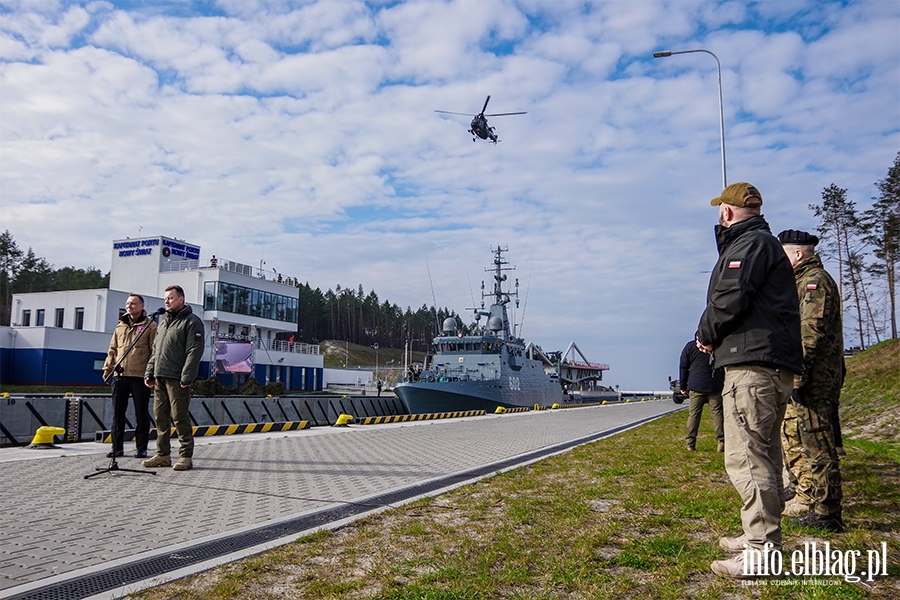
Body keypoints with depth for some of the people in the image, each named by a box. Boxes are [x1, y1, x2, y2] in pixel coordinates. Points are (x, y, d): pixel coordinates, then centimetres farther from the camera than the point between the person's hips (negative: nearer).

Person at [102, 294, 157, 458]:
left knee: (141, 414, 2)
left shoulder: (150, 326, 0)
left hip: (140, 376, -5)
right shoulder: (120, 326, 16)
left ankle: (141, 448, 9)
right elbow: (112, 350, 20)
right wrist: (107, 369, 11)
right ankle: (117, 447, 17)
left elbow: (155, 351, -4)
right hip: (120, 375, 5)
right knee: (118, 413, 8)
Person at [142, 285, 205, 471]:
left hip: (176, 379, -8)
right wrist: (149, 372, 13)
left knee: (180, 418, -5)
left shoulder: (192, 322, -4)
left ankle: (186, 457, 1)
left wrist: (186, 377, -18)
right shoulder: (163, 321, 21)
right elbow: (155, 350, 24)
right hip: (159, 378, 8)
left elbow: (194, 351, -12)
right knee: (160, 417, 10)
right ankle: (163, 455, 18)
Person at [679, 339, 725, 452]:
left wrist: (683, 386, 12)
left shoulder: (690, 346, 3)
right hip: (715, 387, 0)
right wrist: (723, 384, 17)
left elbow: (683, 367, 6)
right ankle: (721, 441, -5)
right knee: (717, 413, 2)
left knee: (693, 414, 2)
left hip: (695, 387, 0)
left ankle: (690, 443, 1)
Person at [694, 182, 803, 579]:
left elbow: (729, 299, -18)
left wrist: (706, 335, -1)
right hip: (774, 366, 11)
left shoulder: (750, 243, -7)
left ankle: (761, 553, -10)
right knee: (764, 455, 16)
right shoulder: (765, 243, 26)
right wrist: (715, 338, 13)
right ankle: (761, 536, 26)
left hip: (752, 366, -11)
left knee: (746, 458, -11)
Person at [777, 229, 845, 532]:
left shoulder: (814, 281, -12)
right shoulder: (802, 282, 21)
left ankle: (825, 514, 0)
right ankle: (807, 500, 28)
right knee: (793, 438, 18)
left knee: (816, 445, -6)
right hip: (802, 380, 11)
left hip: (812, 382, -11)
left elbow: (812, 333, -22)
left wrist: (798, 376, -24)